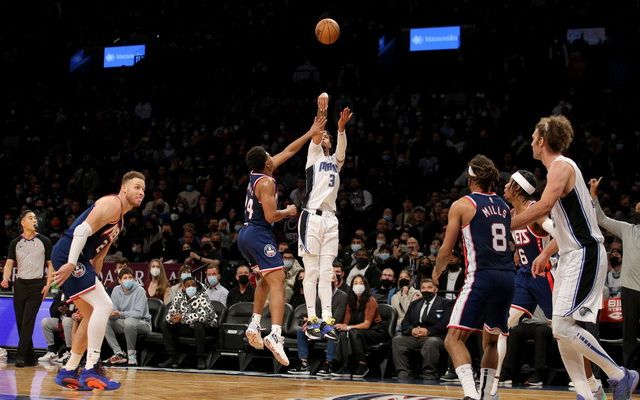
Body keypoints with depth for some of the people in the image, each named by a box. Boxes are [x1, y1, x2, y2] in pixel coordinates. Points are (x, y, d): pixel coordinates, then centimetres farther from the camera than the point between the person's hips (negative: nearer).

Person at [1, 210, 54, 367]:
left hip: (37, 285, -3)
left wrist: (48, 284, -5)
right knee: (20, 323, 2)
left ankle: (20, 355, -15)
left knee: (28, 322, -12)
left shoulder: (44, 241, 4)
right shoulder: (15, 243, 9)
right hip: (20, 285, 3)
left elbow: (50, 264, 6)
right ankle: (30, 358, 9)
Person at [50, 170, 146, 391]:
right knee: (103, 305, -18)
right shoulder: (112, 204, -9)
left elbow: (99, 255, 28)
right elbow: (82, 230, -21)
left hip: (76, 260, 11)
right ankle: (90, 370, -18)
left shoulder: (119, 220, 23)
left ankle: (68, 372, 21)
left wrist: (94, 280, 25)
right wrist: (70, 264, -28)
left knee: (92, 314, 15)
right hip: (68, 256, -11)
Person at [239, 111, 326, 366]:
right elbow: (271, 216, -20)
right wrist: (289, 212, -1)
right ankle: (275, 335, -33)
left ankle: (254, 326, 23)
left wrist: (311, 133, 22)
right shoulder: (266, 182, -14)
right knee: (277, 283, -16)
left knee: (266, 280, 28)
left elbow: (288, 151, 20)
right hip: (259, 235, -10)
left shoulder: (256, 174, 12)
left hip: (246, 234, 10)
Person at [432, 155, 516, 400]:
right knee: (491, 341, 21)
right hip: (508, 278, 6)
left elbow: (446, 250, 4)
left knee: (454, 338, -6)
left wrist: (437, 271, 22)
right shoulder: (504, 206, 18)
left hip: (482, 277, -6)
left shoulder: (462, 205, 1)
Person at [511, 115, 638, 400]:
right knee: (561, 330, 6)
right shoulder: (559, 168, 19)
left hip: (585, 256, -10)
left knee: (563, 327, -17)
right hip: (571, 257, 10)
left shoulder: (561, 166, -12)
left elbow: (543, 207, -27)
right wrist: (546, 253, 24)